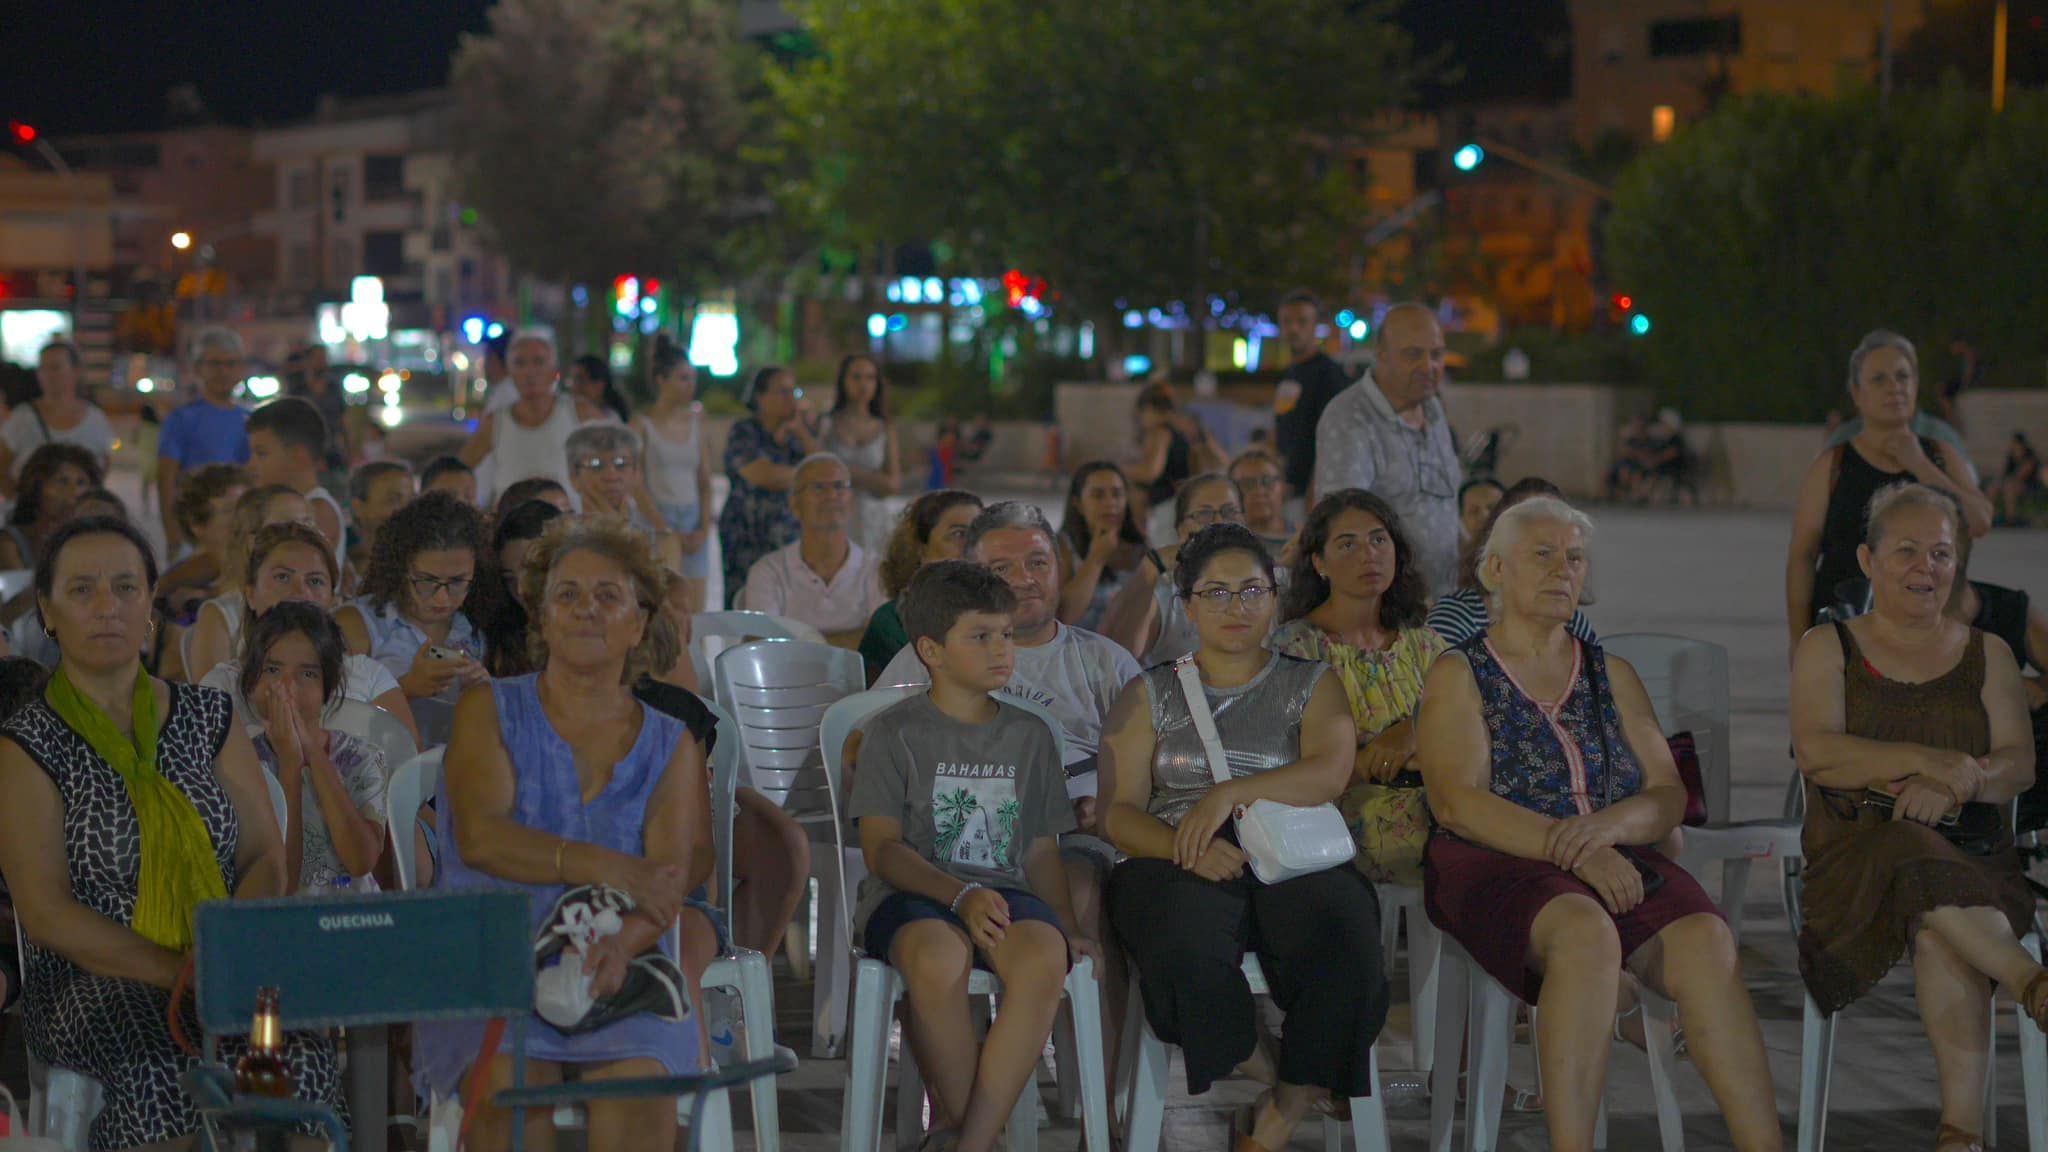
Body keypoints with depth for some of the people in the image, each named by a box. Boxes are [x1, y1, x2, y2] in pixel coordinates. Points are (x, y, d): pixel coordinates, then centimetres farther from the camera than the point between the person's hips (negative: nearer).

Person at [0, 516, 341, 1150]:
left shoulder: (209, 718, 14)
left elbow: (266, 856, 9)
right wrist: (181, 973, -17)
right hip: (91, 985, -3)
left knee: (300, 1051, -30)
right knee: (162, 1071, -36)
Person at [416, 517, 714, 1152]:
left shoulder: (671, 743, 17)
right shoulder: (490, 711, 14)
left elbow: (670, 880, 1)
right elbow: (481, 836, -5)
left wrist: (621, 945, -22)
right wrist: (606, 868, -17)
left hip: (618, 974, 1)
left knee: (640, 1079, -32)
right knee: (512, 1078, -34)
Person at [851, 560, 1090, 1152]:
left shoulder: (1028, 735, 19)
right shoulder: (892, 733, 6)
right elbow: (882, 848, -3)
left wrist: (1069, 928, 3)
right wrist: (962, 896, -19)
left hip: (1006, 890, 3)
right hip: (912, 895, -3)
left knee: (1044, 957, -35)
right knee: (939, 957, -41)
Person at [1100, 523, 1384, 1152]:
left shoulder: (1311, 685, 20)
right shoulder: (1151, 694, 21)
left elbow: (1330, 771, -1)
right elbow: (1120, 811, 9)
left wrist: (1229, 793, -15)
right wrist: (1184, 847, -13)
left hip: (1292, 859, 1)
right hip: (1180, 864, 0)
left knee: (1346, 943, -36)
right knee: (1187, 948, -39)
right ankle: (1259, 1093, -22)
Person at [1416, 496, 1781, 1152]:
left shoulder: (1612, 675, 23)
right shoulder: (1459, 675, 11)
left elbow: (1669, 797, 13)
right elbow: (1458, 803, -5)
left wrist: (1609, 825, -11)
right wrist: (1570, 849, -18)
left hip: (1617, 862, 4)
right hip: (1495, 862, -4)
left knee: (1704, 939, -29)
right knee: (1586, 930, -38)